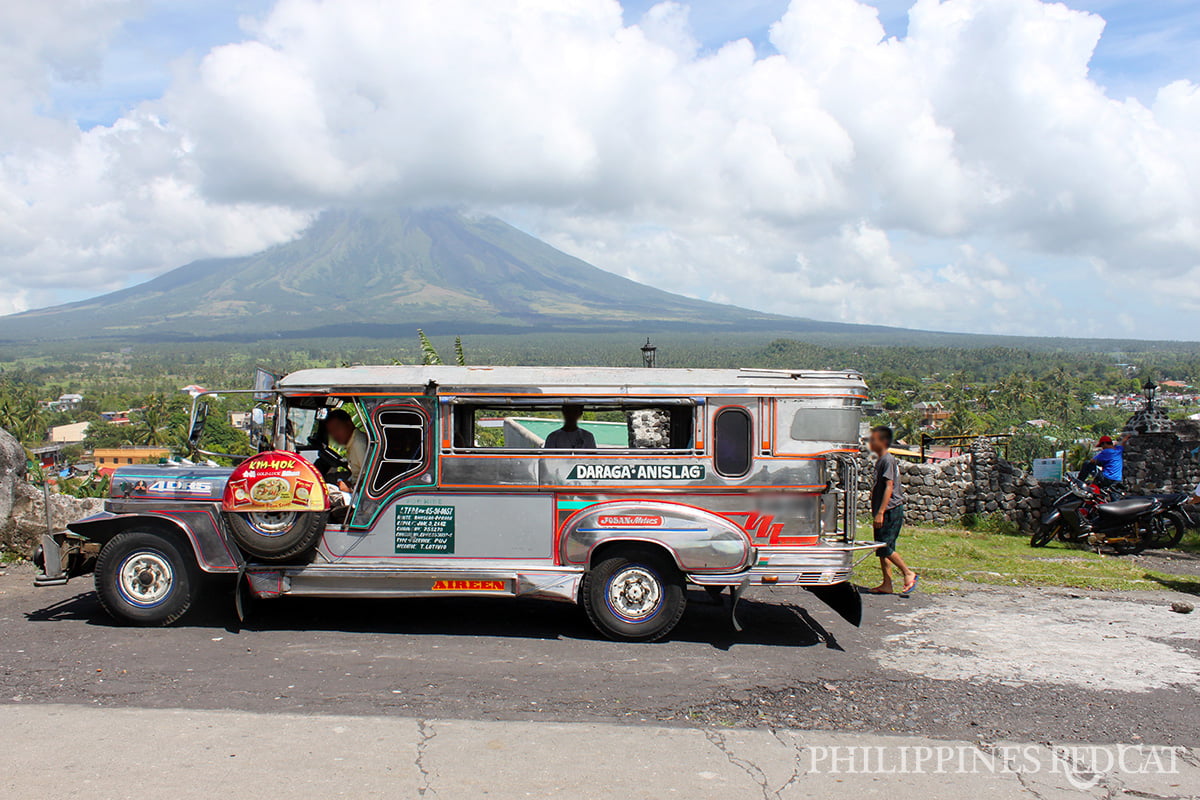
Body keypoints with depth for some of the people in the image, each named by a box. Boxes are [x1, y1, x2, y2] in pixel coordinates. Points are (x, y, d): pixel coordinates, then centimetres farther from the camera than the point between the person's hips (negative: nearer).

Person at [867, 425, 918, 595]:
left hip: (891, 511, -10)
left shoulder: (888, 460, -13)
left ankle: (908, 574, 1)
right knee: (881, 549, 8)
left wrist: (880, 512, -22)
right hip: (883, 512, 10)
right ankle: (886, 584, 11)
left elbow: (889, 487, -19)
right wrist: (877, 512, 22)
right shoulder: (880, 460, 16)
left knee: (885, 547, -11)